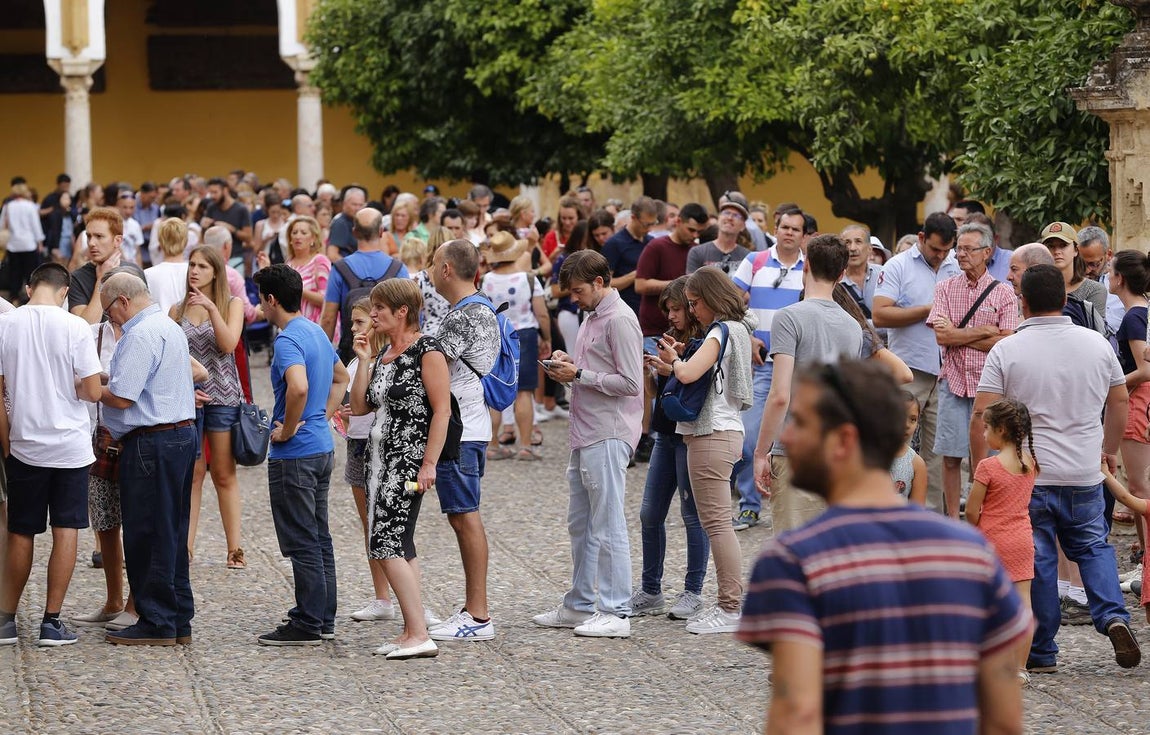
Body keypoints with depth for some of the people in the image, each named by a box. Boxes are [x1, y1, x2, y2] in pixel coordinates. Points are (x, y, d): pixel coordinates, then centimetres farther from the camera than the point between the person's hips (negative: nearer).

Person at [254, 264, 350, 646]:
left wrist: (288, 429, -22)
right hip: (322, 447, 10)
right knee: (319, 538, 15)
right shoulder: (316, 332, 12)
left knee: (302, 543, -5)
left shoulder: (288, 339, -18)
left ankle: (306, 626, -2)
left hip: (294, 454, -10)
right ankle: (323, 617, 22)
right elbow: (340, 378, 27)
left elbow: (299, 387, -36)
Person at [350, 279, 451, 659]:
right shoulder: (385, 354, 14)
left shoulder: (426, 351, -11)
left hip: (408, 461, -9)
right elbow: (359, 406, 13)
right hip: (380, 457, 9)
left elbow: (442, 410, -15)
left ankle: (419, 634, -14)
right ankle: (413, 632, 12)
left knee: (388, 544, -14)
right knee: (400, 546, 9)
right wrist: (364, 360, 5)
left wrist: (429, 464, -19)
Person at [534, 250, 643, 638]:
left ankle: (616, 613, -3)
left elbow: (630, 382, -18)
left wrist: (579, 375, -15)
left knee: (608, 526, -7)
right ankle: (580, 605, 25)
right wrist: (567, 363, 6)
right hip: (584, 435, 10)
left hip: (608, 437, -10)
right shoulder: (591, 318, 17)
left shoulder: (620, 320, -13)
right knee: (580, 524, 16)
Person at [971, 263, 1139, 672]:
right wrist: (1109, 451, 27)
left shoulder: (1007, 351, -7)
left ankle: (1041, 653, 11)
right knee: (1093, 546, 20)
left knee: (1037, 562, 5)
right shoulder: (1096, 344, 3)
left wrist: (980, 470, -2)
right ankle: (1113, 616, -2)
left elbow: (981, 415, -11)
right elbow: (1120, 401, 13)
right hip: (1085, 476, 3)